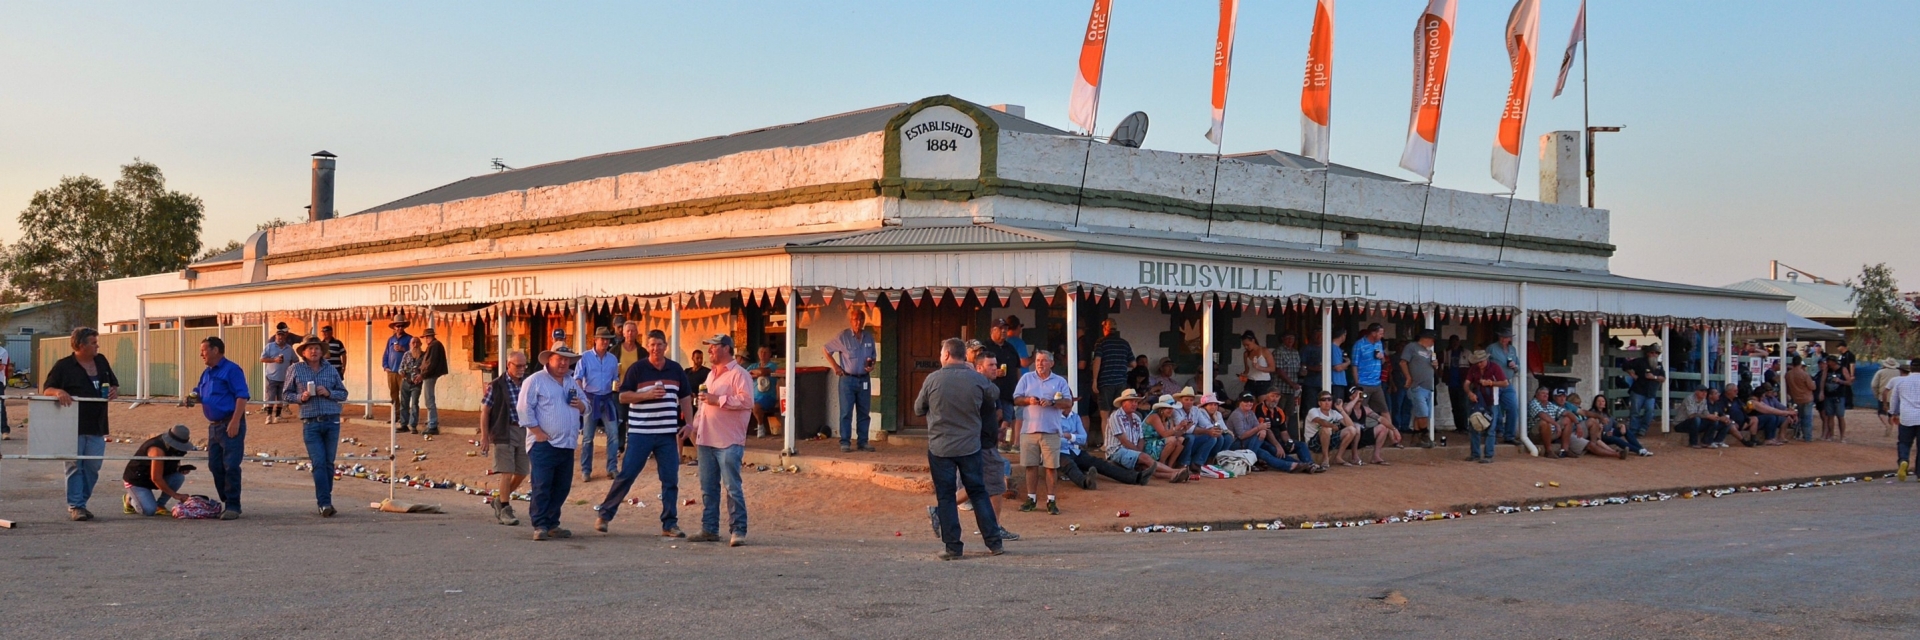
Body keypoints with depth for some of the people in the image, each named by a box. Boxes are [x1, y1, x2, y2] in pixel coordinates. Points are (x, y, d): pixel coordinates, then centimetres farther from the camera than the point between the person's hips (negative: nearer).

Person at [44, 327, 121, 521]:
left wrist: (114, 391, 0)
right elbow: (46, 389, -2)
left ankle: (81, 502, 18)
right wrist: (58, 392, -23)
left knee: (93, 467, 5)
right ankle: (75, 506, 4)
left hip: (97, 426, 5)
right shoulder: (63, 365, -3)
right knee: (75, 466, -1)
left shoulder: (101, 362, 13)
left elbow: (114, 384, 23)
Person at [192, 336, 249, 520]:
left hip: (230, 424, -9)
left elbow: (242, 396, -16)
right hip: (214, 425, 9)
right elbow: (199, 392, 31)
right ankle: (225, 502, 21)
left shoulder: (231, 370, -9)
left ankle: (233, 506, -4)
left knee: (231, 466, -8)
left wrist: (235, 421, -23)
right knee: (215, 466, 11)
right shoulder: (206, 373, 18)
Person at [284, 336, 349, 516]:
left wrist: (328, 393, -7)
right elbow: (286, 393, 9)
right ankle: (325, 503, -10)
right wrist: (300, 397, -10)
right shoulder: (295, 370, 5)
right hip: (310, 422, -2)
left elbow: (343, 393, 12)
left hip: (332, 421, 2)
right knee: (319, 463, -9)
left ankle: (324, 501, 16)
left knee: (329, 463, 5)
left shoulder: (331, 370, 9)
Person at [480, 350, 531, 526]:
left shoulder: (528, 383, 9)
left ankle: (499, 499, 30)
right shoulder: (496, 386, -4)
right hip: (504, 432, -5)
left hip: (524, 431, 5)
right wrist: (484, 437, -7)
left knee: (522, 473, 9)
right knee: (506, 472, -6)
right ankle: (505, 509, 4)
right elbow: (485, 412, -2)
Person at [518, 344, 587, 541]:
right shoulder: (535, 381, -2)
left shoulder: (572, 383, 19)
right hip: (544, 443, -6)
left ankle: (552, 524, 17)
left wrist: (580, 404, 0)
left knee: (562, 487, 8)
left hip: (567, 444, 7)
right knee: (541, 486, -8)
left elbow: (586, 407, 25)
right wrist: (539, 433, -14)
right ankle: (540, 526, -4)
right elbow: (524, 409, -8)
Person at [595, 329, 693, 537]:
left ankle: (669, 524, 11)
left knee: (670, 479, 3)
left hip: (668, 434, 3)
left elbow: (685, 397, 16)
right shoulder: (637, 369, -2)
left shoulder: (676, 369, 9)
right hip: (640, 433, -3)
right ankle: (605, 514, 12)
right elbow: (623, 396, -5)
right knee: (626, 475, -1)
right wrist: (648, 395, -18)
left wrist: (688, 423, 7)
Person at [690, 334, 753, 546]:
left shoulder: (738, 374, -7)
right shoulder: (711, 375, 20)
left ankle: (738, 530, -3)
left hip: (728, 442, -9)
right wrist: (695, 427, 21)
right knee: (708, 488, 10)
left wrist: (718, 400, -19)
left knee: (732, 487, -7)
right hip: (707, 440, 9)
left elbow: (747, 401, -21)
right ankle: (709, 529, 16)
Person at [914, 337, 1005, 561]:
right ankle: (994, 543, 13)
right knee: (978, 493, 12)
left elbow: (918, 409, 2)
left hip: (940, 448, -2)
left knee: (945, 496, 6)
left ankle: (953, 546, 5)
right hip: (970, 446, 2)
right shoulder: (977, 379, -5)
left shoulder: (933, 379, -9)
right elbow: (994, 396, 13)